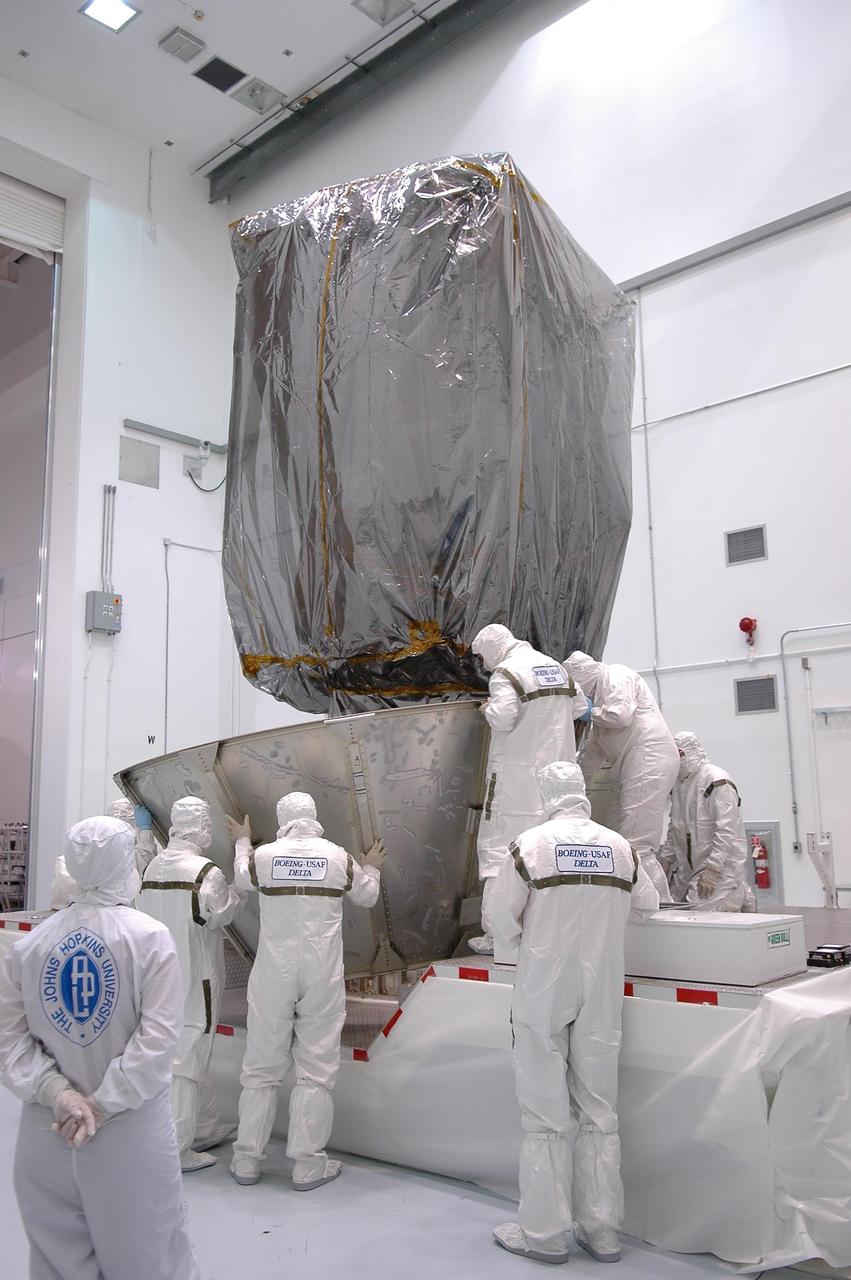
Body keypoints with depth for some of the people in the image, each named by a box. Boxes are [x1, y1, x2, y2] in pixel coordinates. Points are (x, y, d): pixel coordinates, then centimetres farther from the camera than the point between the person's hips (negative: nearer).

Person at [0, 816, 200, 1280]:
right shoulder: (150, 937, -10)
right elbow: (157, 1038, -17)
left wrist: (58, 1094, -9)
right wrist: (104, 1105, -13)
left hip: (47, 1130, 3)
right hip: (131, 1130, -3)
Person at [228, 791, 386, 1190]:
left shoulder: (263, 855, -4)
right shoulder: (338, 857, -3)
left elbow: (242, 878, 20)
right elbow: (366, 896, 14)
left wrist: (242, 841, 38)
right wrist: (372, 868, 35)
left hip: (273, 974, 1)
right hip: (322, 977, -1)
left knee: (261, 1067, 11)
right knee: (316, 1070, 6)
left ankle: (246, 1160, 19)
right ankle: (308, 1164, 11)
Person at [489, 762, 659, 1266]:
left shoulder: (530, 845, -10)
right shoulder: (620, 847, 0)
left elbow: (504, 918, -7)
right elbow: (648, 905, 14)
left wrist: (514, 958, 12)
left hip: (543, 992, -3)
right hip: (601, 994, 3)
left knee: (547, 1114, 6)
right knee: (599, 1111, 13)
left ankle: (544, 1233, 15)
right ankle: (602, 1231, 22)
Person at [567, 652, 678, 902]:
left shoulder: (617, 676, -1)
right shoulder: (601, 691, 26)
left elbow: (621, 715, -19)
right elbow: (593, 749, 28)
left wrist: (590, 713, -2)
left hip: (649, 761, -10)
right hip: (639, 766, 10)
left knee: (637, 844, -14)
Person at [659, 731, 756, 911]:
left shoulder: (718, 781, -15)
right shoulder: (678, 783, 13)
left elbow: (726, 830, -21)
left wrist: (712, 870, -25)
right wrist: (666, 858, 13)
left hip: (720, 864, -8)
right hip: (687, 867, 8)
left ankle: (740, 896, 9)